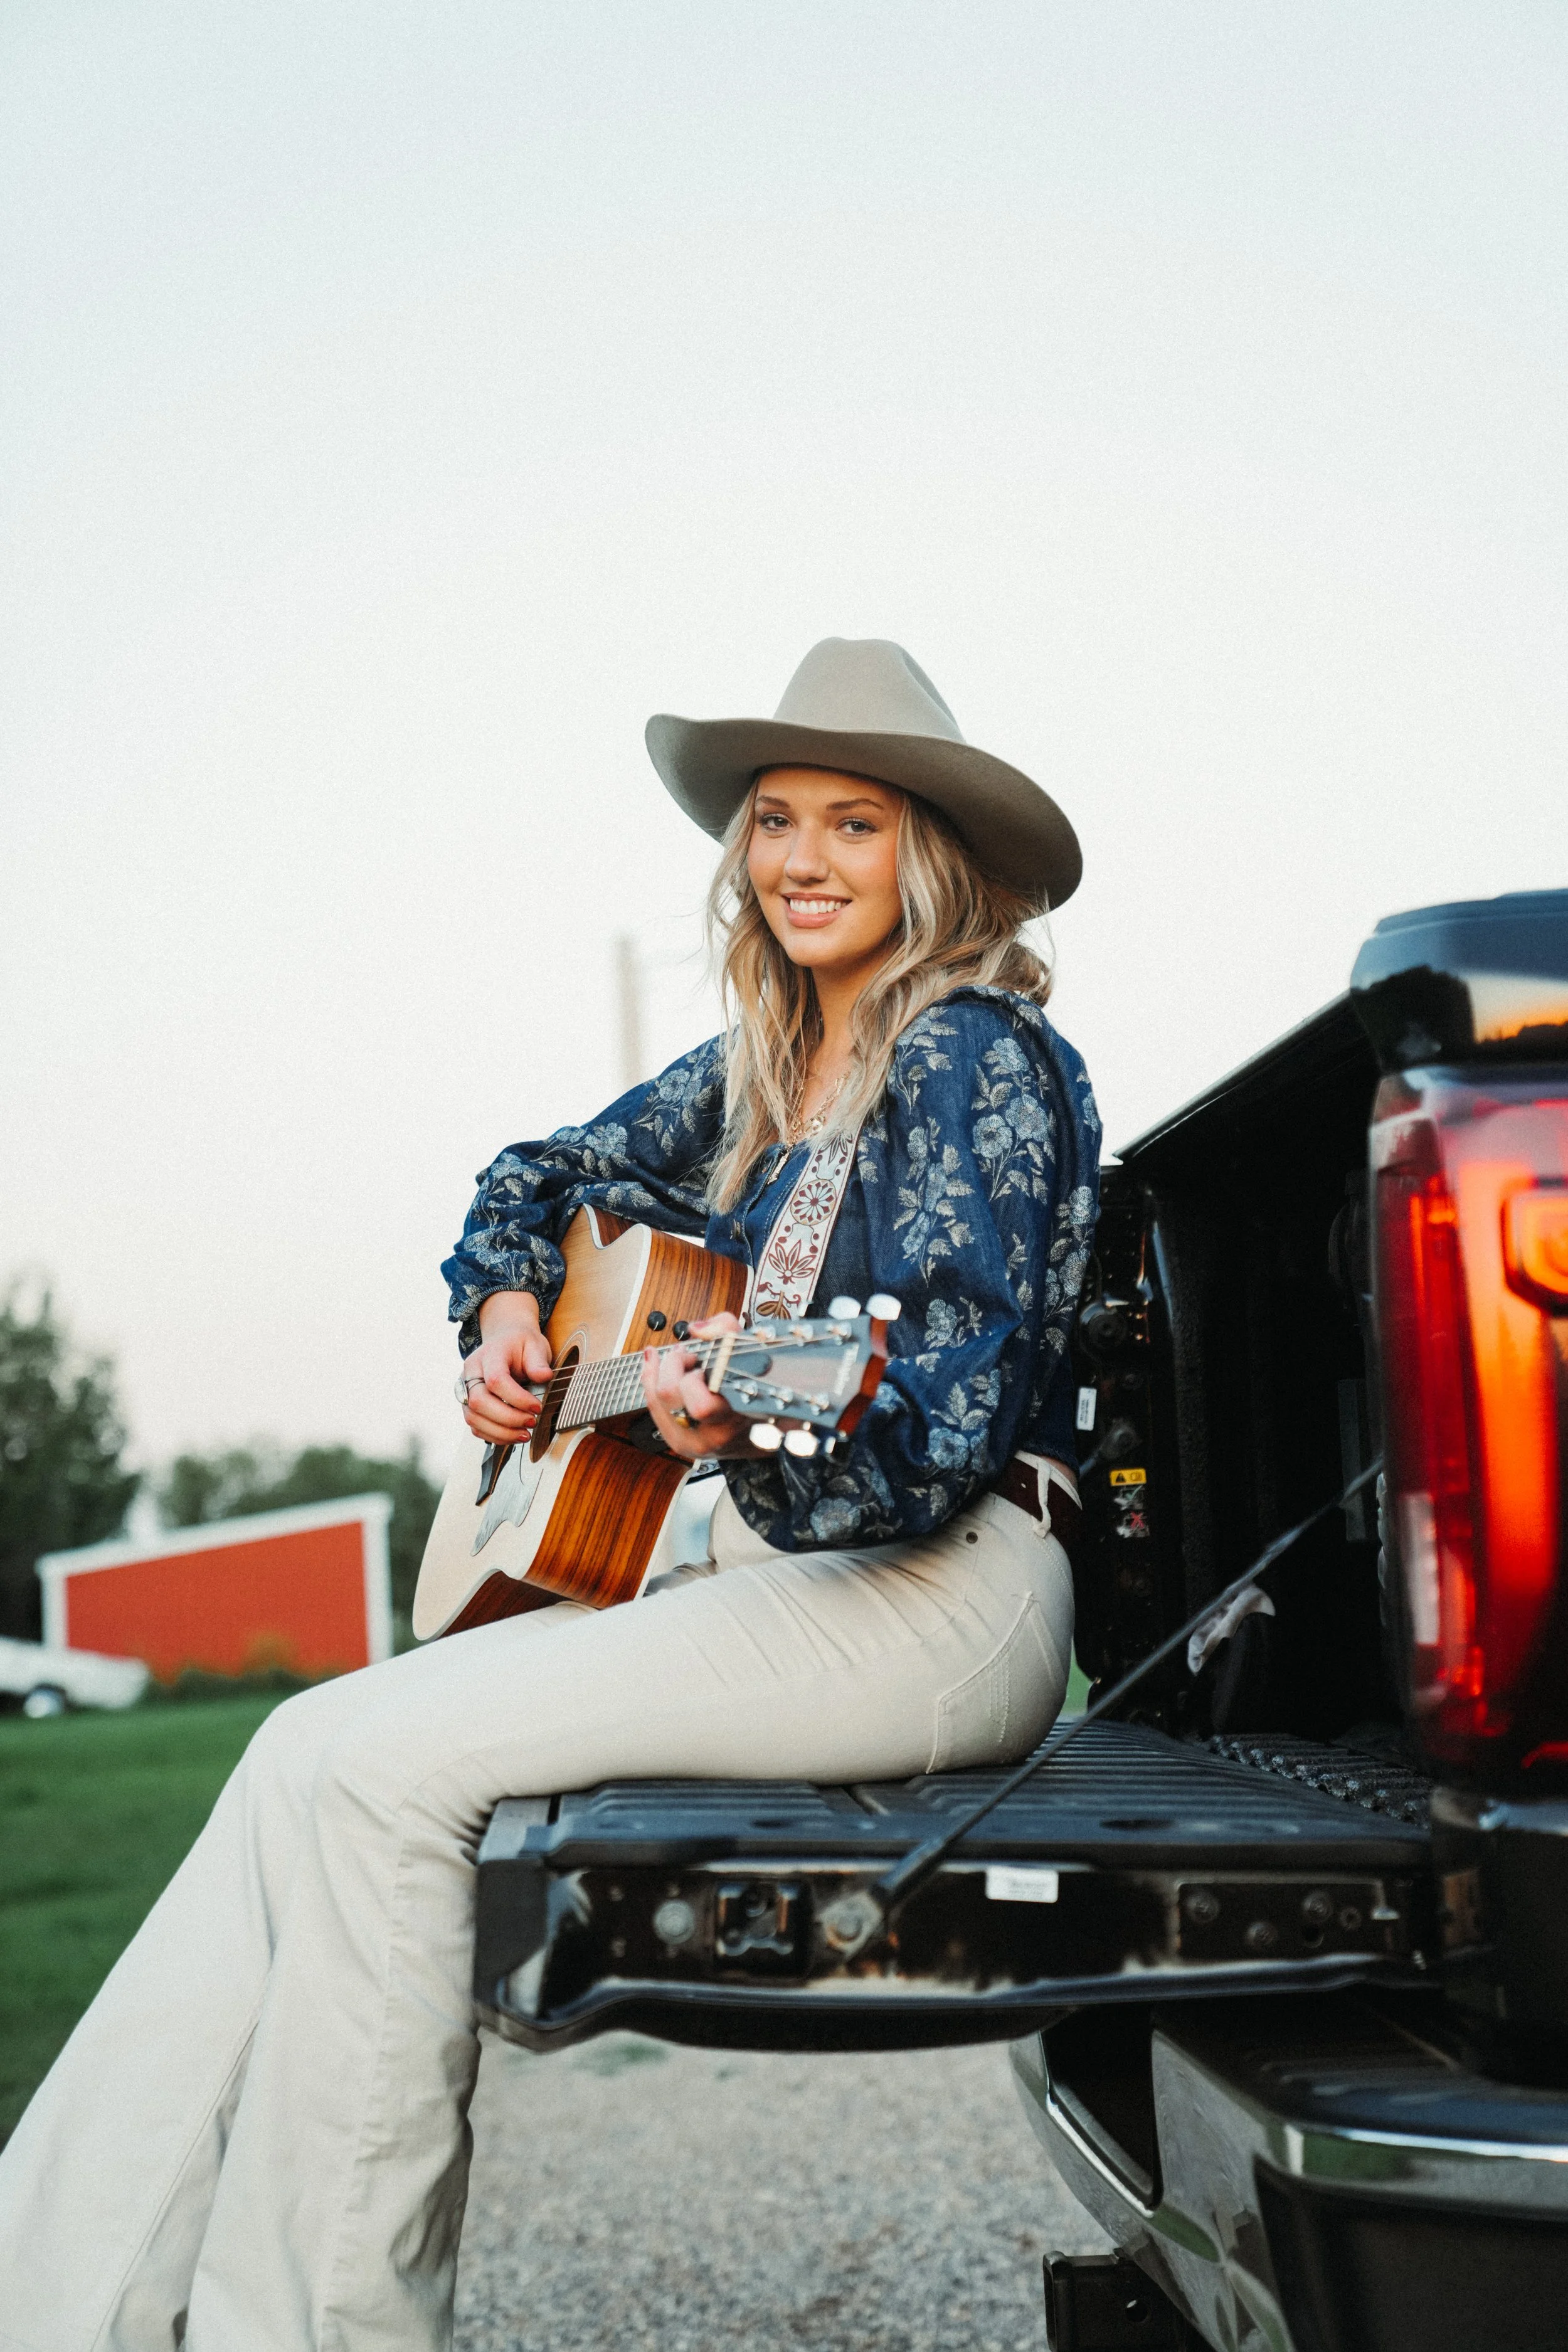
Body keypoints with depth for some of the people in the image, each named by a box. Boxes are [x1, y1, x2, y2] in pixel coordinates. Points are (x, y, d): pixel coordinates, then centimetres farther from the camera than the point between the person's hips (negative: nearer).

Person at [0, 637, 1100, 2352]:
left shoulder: (974, 1055, -7)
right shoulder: (759, 1071, 18)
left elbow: (951, 1418, -16)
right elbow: (551, 1173, 32)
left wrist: (749, 1432, -35)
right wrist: (506, 1309, 12)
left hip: (933, 1593, -8)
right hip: (760, 1571, 8)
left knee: (374, 1759, -22)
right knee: (308, 1762, -10)